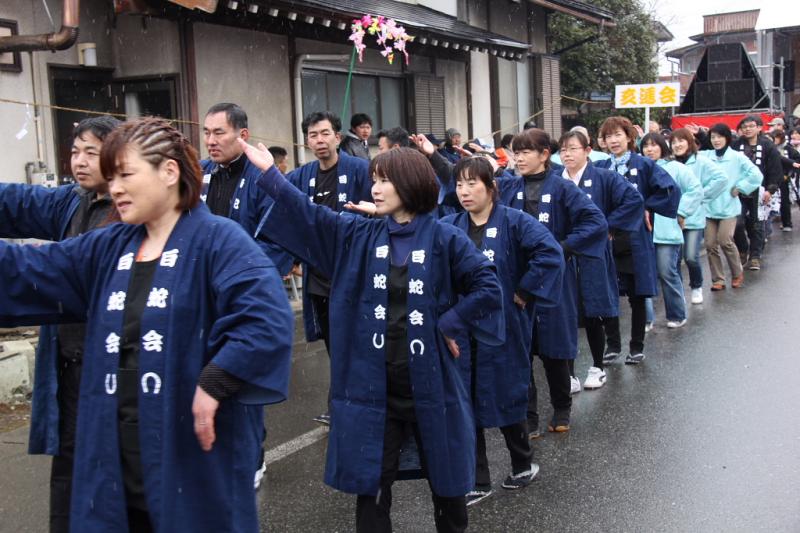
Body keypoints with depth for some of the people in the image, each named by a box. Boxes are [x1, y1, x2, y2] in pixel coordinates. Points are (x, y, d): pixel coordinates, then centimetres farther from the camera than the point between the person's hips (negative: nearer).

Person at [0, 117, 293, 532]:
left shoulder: (218, 239, -10)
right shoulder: (106, 248, 13)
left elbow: (266, 316, -24)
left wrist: (215, 382, -25)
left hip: (192, 451, -6)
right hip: (115, 451, 7)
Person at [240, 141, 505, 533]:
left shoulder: (444, 238, -6)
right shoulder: (360, 235, 4)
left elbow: (488, 285, -8)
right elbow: (311, 217, -4)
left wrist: (450, 324, -11)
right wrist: (269, 173, -10)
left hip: (430, 386, -2)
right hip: (371, 387, 2)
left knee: (445, 481, 15)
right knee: (370, 489, 9)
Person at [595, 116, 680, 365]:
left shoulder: (644, 165, -2)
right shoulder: (600, 168, 7)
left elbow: (671, 190, -9)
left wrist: (647, 208, -7)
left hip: (635, 242, -3)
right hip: (607, 241, 3)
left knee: (637, 296, 6)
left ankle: (637, 347, 17)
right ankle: (613, 345, 18)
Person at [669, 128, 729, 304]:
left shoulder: (701, 162, -3)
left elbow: (721, 178, -9)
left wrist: (703, 195, -7)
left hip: (694, 218, -3)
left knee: (691, 257, -7)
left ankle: (697, 287, 18)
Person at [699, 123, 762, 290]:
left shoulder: (737, 157, 0)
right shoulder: (704, 156, 7)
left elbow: (756, 175, -7)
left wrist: (739, 188, -7)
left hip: (728, 207, -3)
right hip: (708, 207, 3)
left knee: (725, 241, -13)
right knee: (710, 244, 0)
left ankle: (737, 273, 11)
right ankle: (717, 280, 13)